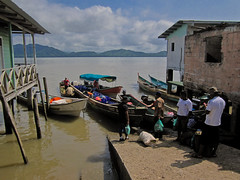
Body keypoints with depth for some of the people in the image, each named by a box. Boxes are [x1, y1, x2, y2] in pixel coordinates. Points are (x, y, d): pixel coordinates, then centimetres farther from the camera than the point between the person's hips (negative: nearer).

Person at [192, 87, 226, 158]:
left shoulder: (211, 101, -21)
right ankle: (213, 153, 27)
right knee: (215, 139, 17)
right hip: (217, 123, 7)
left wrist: (206, 107, -2)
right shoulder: (223, 101, 3)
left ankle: (199, 154, 10)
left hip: (209, 123, -6)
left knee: (204, 139, 3)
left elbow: (207, 112, -21)